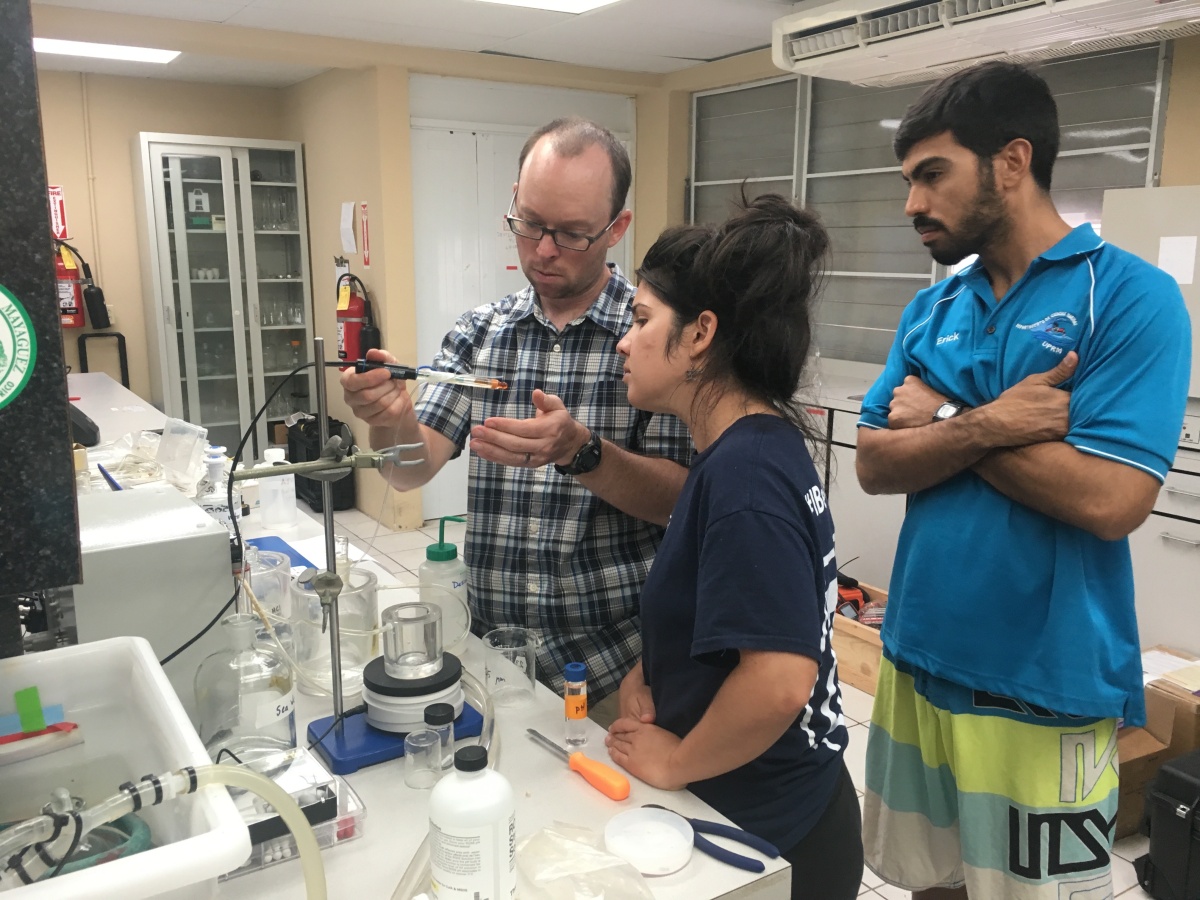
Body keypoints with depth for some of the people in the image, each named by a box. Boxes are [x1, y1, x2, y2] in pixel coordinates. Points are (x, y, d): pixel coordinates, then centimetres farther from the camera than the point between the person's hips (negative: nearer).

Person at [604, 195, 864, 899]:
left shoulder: (744, 474, -27)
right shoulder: (761, 444, 1)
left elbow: (778, 681, -33)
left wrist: (674, 761, -17)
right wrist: (647, 671, 2)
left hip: (773, 841, -8)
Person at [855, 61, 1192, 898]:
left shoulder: (1132, 296, -11)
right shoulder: (932, 309, 6)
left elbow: (1108, 500, -21)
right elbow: (876, 465, -2)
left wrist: (942, 418, -11)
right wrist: (987, 425, -19)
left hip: (1044, 691, -5)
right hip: (918, 665, 6)